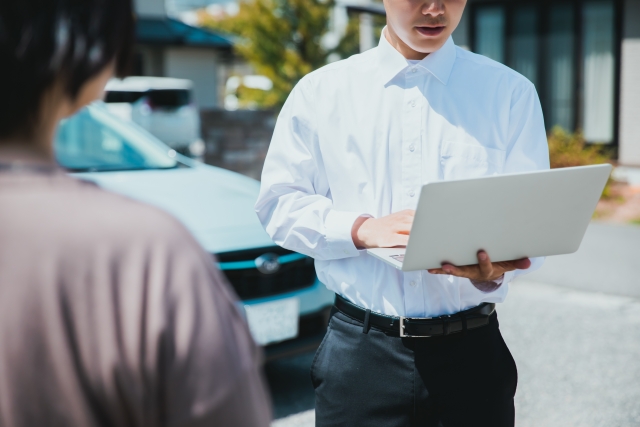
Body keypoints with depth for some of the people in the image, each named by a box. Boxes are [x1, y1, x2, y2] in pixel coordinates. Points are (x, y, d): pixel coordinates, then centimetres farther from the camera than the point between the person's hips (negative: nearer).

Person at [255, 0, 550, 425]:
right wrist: (361, 229, -17)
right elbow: (278, 203, 2)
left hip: (470, 352, 0)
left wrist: (493, 270, -24)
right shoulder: (321, 91, 2)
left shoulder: (511, 93, 1)